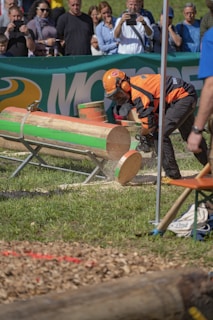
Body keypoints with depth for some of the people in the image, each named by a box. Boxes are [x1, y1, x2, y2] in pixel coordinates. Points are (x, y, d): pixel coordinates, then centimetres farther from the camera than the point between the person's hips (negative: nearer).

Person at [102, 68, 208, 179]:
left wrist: (143, 134, -4)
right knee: (189, 135, 25)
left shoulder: (137, 93, -27)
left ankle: (173, 175, -10)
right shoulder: (134, 84, 2)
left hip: (183, 98, -11)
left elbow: (148, 124, -25)